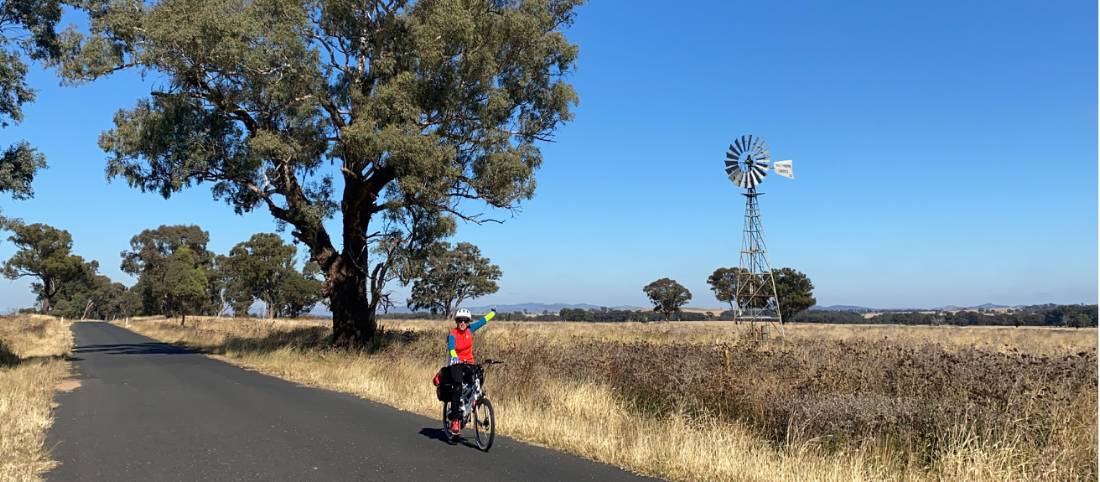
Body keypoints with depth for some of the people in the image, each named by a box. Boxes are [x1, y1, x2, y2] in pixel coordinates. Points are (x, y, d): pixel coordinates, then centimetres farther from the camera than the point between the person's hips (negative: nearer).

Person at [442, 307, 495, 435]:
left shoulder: (470, 330, 1)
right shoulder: (452, 334, -12)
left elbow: (483, 321, 15)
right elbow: (451, 347, -31)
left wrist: (493, 312, 29)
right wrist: (454, 356, -52)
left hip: (468, 363, 5)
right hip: (456, 364, -5)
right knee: (458, 388, -21)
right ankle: (455, 419, -15)